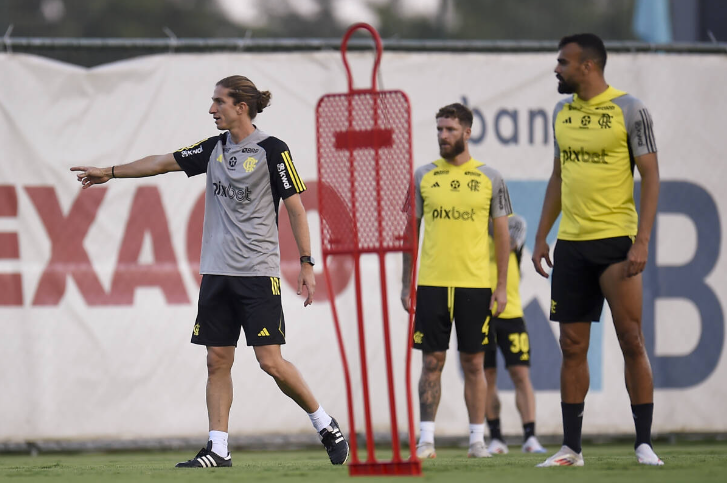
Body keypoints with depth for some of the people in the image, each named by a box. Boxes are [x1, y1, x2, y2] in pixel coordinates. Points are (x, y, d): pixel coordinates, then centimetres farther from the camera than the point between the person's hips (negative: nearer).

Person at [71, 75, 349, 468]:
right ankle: (218, 448, 4)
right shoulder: (215, 149, 11)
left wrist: (306, 263, -9)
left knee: (270, 360, -10)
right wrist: (110, 172, 17)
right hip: (217, 271, 6)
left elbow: (296, 208, -5)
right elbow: (164, 162, 18)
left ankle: (325, 426, 7)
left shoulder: (271, 150, -6)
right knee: (217, 359, 2)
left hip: (258, 273, -6)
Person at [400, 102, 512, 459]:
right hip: (431, 283, 1)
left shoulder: (489, 179, 4)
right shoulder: (422, 177, 6)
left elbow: (502, 235, 7)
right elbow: (410, 232, 10)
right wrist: (405, 284, 5)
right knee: (431, 362, 1)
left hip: (475, 283, -1)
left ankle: (477, 439, 8)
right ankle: (426, 439, 3)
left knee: (473, 363, 2)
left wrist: (501, 286, 2)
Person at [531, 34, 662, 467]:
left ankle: (645, 443, 0)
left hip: (616, 239, -6)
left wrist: (643, 241, -16)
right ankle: (571, 448, 9)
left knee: (632, 341, -6)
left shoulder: (629, 110, -6)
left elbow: (651, 177, -8)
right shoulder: (563, 112, 12)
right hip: (571, 243, 6)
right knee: (573, 346, 5)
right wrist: (542, 236, 15)